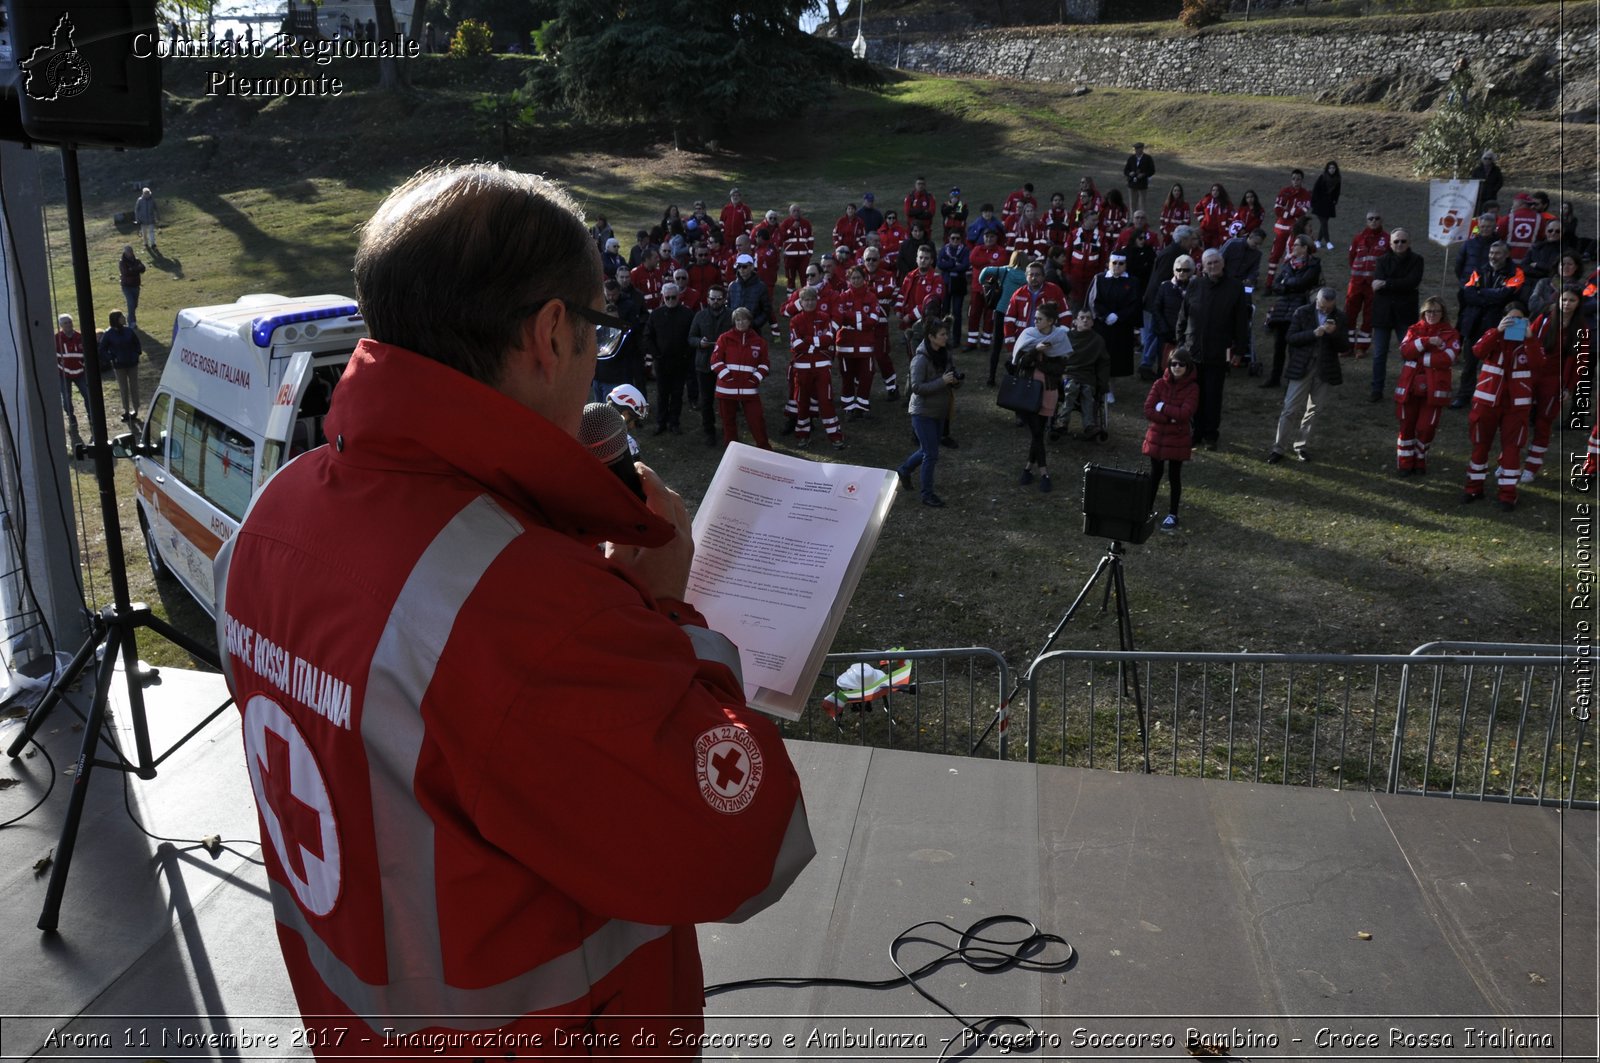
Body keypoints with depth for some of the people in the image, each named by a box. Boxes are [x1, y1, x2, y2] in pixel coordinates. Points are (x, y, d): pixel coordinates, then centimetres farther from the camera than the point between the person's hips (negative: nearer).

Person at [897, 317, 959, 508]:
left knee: (927, 450, 19)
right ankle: (927, 494, 10)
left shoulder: (945, 355, 2)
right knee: (931, 454, -3)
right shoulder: (921, 359, -20)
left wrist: (955, 381, -11)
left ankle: (904, 471, 43)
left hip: (939, 411, 7)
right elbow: (917, 387, -24)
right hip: (923, 412, -7)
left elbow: (951, 379, 13)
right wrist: (943, 381, -29)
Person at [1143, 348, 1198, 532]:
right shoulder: (1160, 384, -3)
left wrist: (1162, 407, -14)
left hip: (1178, 439, -2)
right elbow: (1148, 411, -11)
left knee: (1174, 476, 8)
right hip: (1157, 437, 2)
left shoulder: (1192, 388, -8)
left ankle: (1173, 515, 18)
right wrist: (1171, 417, -18)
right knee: (1155, 474, 12)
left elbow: (1185, 413, -20)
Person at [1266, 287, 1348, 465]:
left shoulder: (1340, 319, 4)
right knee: (1290, 409, -4)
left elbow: (1344, 347, 0)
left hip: (1326, 371, 2)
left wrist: (1334, 333, -19)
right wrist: (1313, 333, -21)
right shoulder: (1302, 313, -1)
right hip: (1302, 368, -2)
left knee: (1314, 410, 9)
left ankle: (1300, 446, 22)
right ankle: (1278, 448, 3)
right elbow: (1291, 338, -8)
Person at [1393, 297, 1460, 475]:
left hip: (1434, 389, -2)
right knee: (1407, 425, 6)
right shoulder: (1414, 330, 8)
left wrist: (1419, 357, -14)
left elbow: (1448, 358, -16)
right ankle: (1405, 463, 17)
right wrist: (1426, 341, -22)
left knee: (1426, 427, 1)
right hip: (1409, 386, 2)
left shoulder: (1451, 334, 0)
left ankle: (1420, 462, 20)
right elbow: (1405, 350, -10)